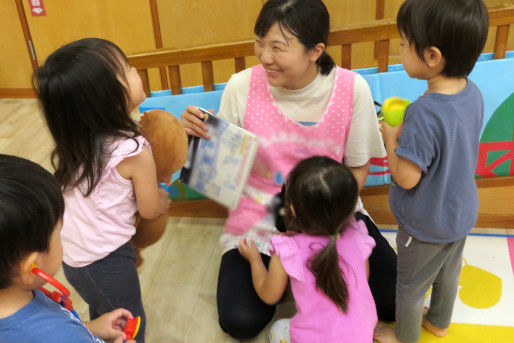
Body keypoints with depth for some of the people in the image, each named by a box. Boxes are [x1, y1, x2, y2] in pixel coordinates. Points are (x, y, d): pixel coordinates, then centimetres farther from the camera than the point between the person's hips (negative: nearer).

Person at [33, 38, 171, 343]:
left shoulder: (75, 142, -6)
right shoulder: (134, 152, -25)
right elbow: (151, 210, -11)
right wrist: (162, 198, 9)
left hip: (72, 257, 7)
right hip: (107, 262, -7)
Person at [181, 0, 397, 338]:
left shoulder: (351, 89, -14)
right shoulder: (242, 86, -14)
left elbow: (358, 167, -2)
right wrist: (199, 135, -24)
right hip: (259, 217, 0)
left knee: (392, 301, -8)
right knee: (240, 321, -15)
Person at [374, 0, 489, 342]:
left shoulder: (424, 115, -37)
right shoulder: (472, 93, -11)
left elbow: (406, 178, -29)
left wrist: (391, 138, -16)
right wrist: (407, 130, -4)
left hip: (426, 225, -7)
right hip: (462, 212, 7)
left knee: (410, 286, 19)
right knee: (448, 272, 30)